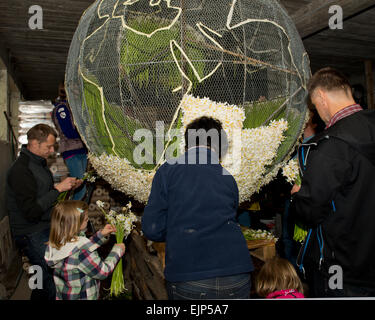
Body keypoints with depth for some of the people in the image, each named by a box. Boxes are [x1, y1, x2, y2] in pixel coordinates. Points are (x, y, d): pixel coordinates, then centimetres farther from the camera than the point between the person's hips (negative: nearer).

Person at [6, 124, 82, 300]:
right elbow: (31, 212, -22)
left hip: (47, 225, 9)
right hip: (31, 234, -9)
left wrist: (67, 187, 5)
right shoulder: (20, 170, -19)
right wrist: (58, 188, -20)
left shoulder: (38, 162, 9)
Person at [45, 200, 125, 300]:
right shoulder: (80, 252, -33)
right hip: (83, 297, -7)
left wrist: (101, 235, 1)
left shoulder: (58, 243, -9)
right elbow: (103, 272, -22)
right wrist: (117, 250, -12)